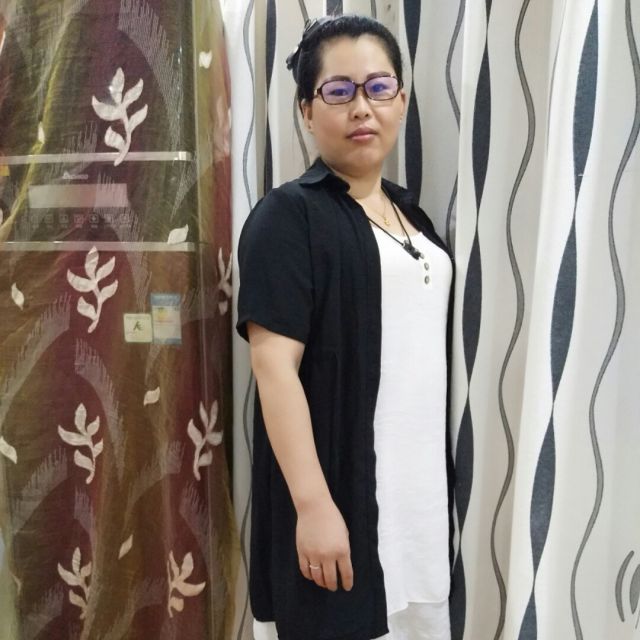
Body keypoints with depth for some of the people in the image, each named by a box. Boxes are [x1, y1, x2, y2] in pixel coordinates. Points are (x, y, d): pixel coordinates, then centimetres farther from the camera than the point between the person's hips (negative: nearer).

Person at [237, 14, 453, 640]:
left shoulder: (412, 214, 10)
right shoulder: (288, 214, -11)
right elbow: (274, 366, -18)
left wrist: (438, 475, 13)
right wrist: (313, 503, -21)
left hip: (421, 481, 7)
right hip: (338, 487, -6)